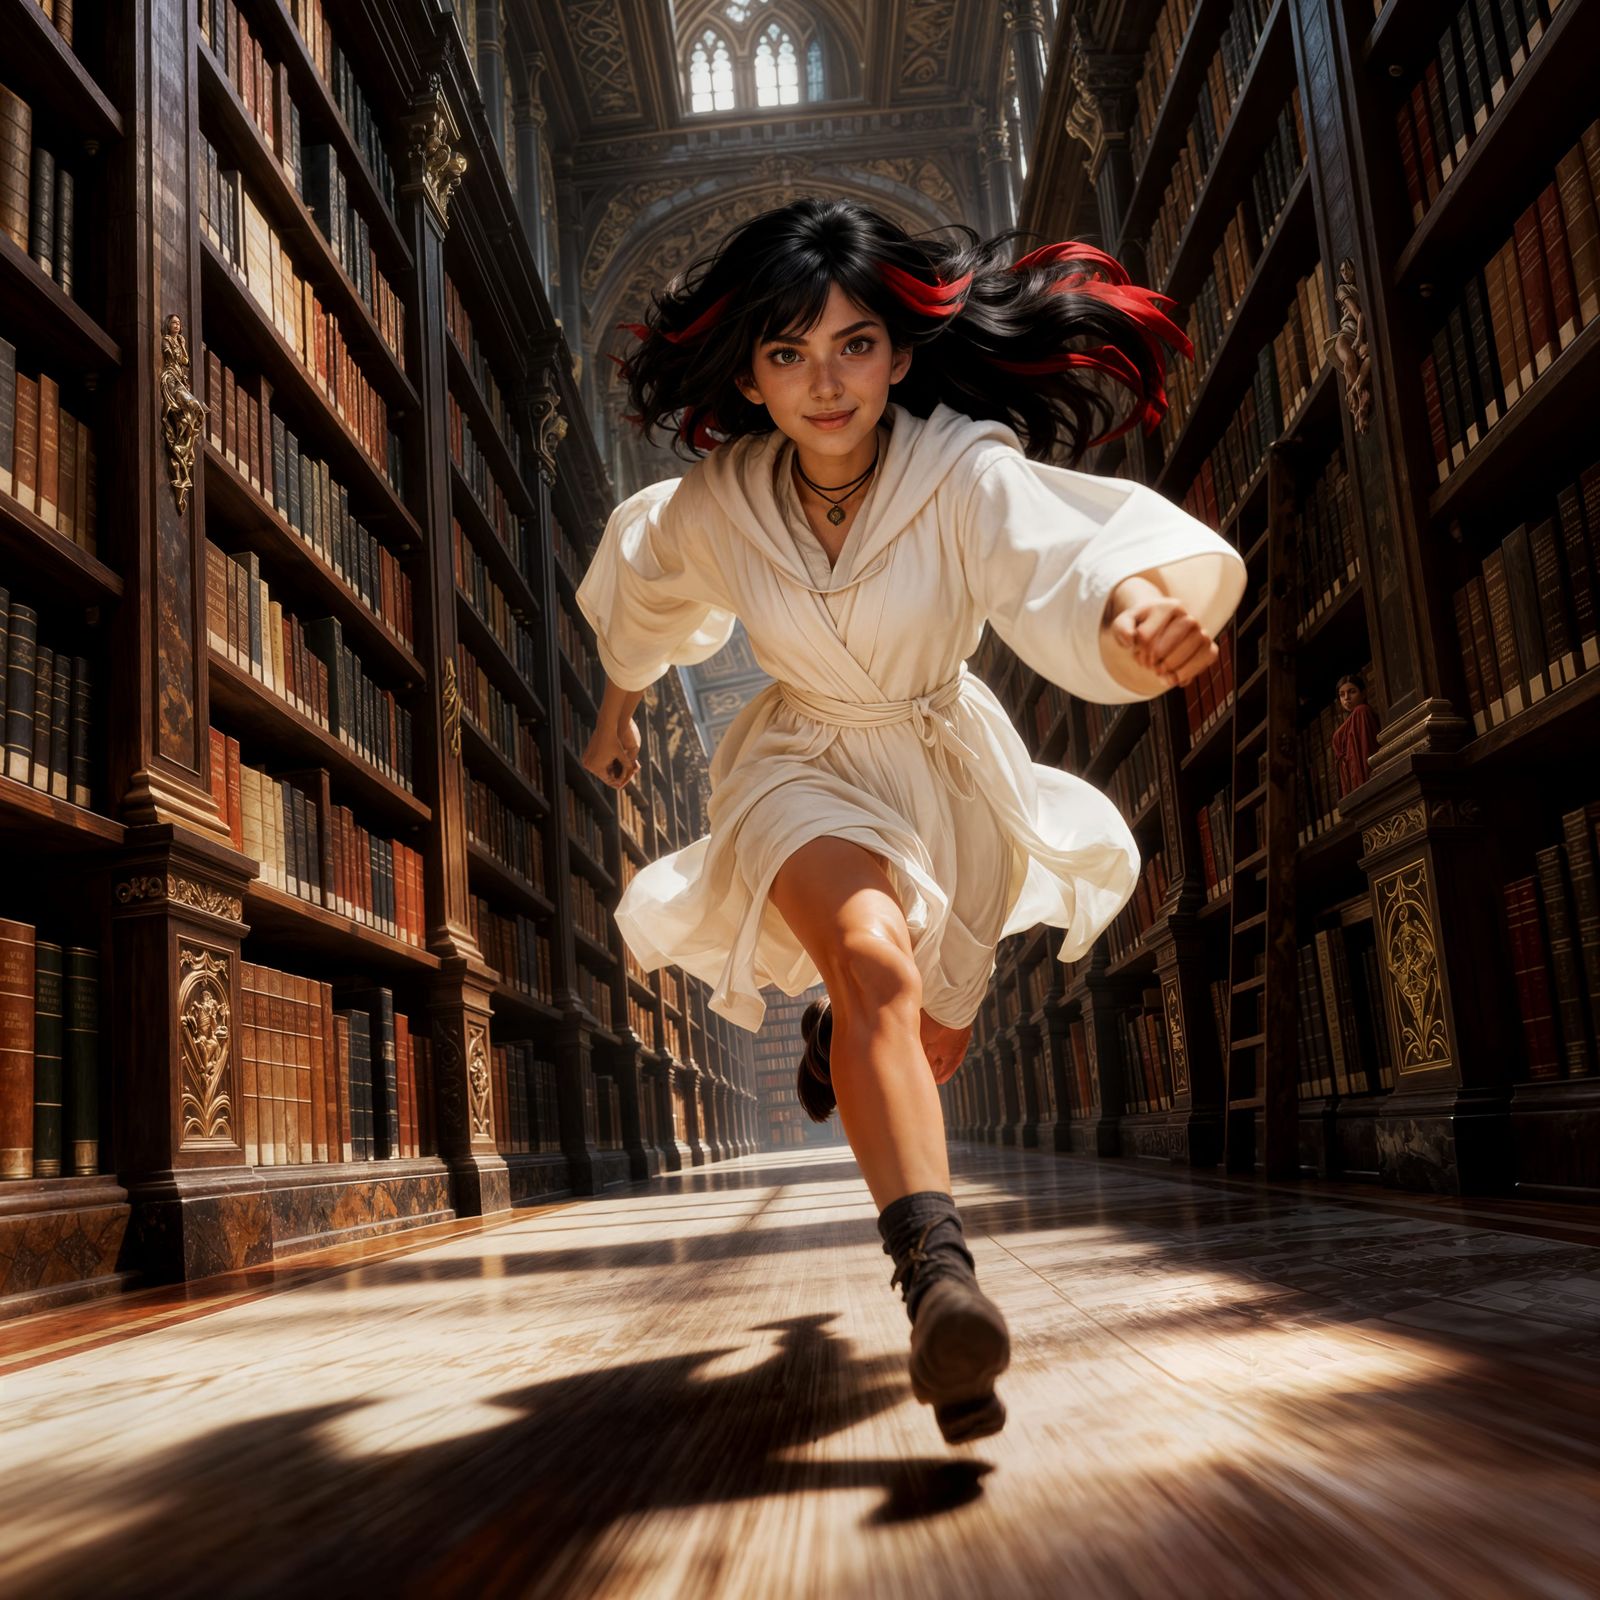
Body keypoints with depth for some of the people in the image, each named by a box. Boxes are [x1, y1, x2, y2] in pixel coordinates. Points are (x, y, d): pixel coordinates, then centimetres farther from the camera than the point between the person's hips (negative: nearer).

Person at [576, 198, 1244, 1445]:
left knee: (932, 1046, 20)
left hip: (950, 771, 1)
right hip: (805, 769, -1)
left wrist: (1148, 603, -70)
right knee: (875, 964, -34)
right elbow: (645, 590, 5)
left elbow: (1065, 564, -48)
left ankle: (838, 1036, 56)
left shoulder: (966, 470, -28)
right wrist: (619, 704, 19)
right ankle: (940, 1273, -42)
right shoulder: (713, 505, -18)